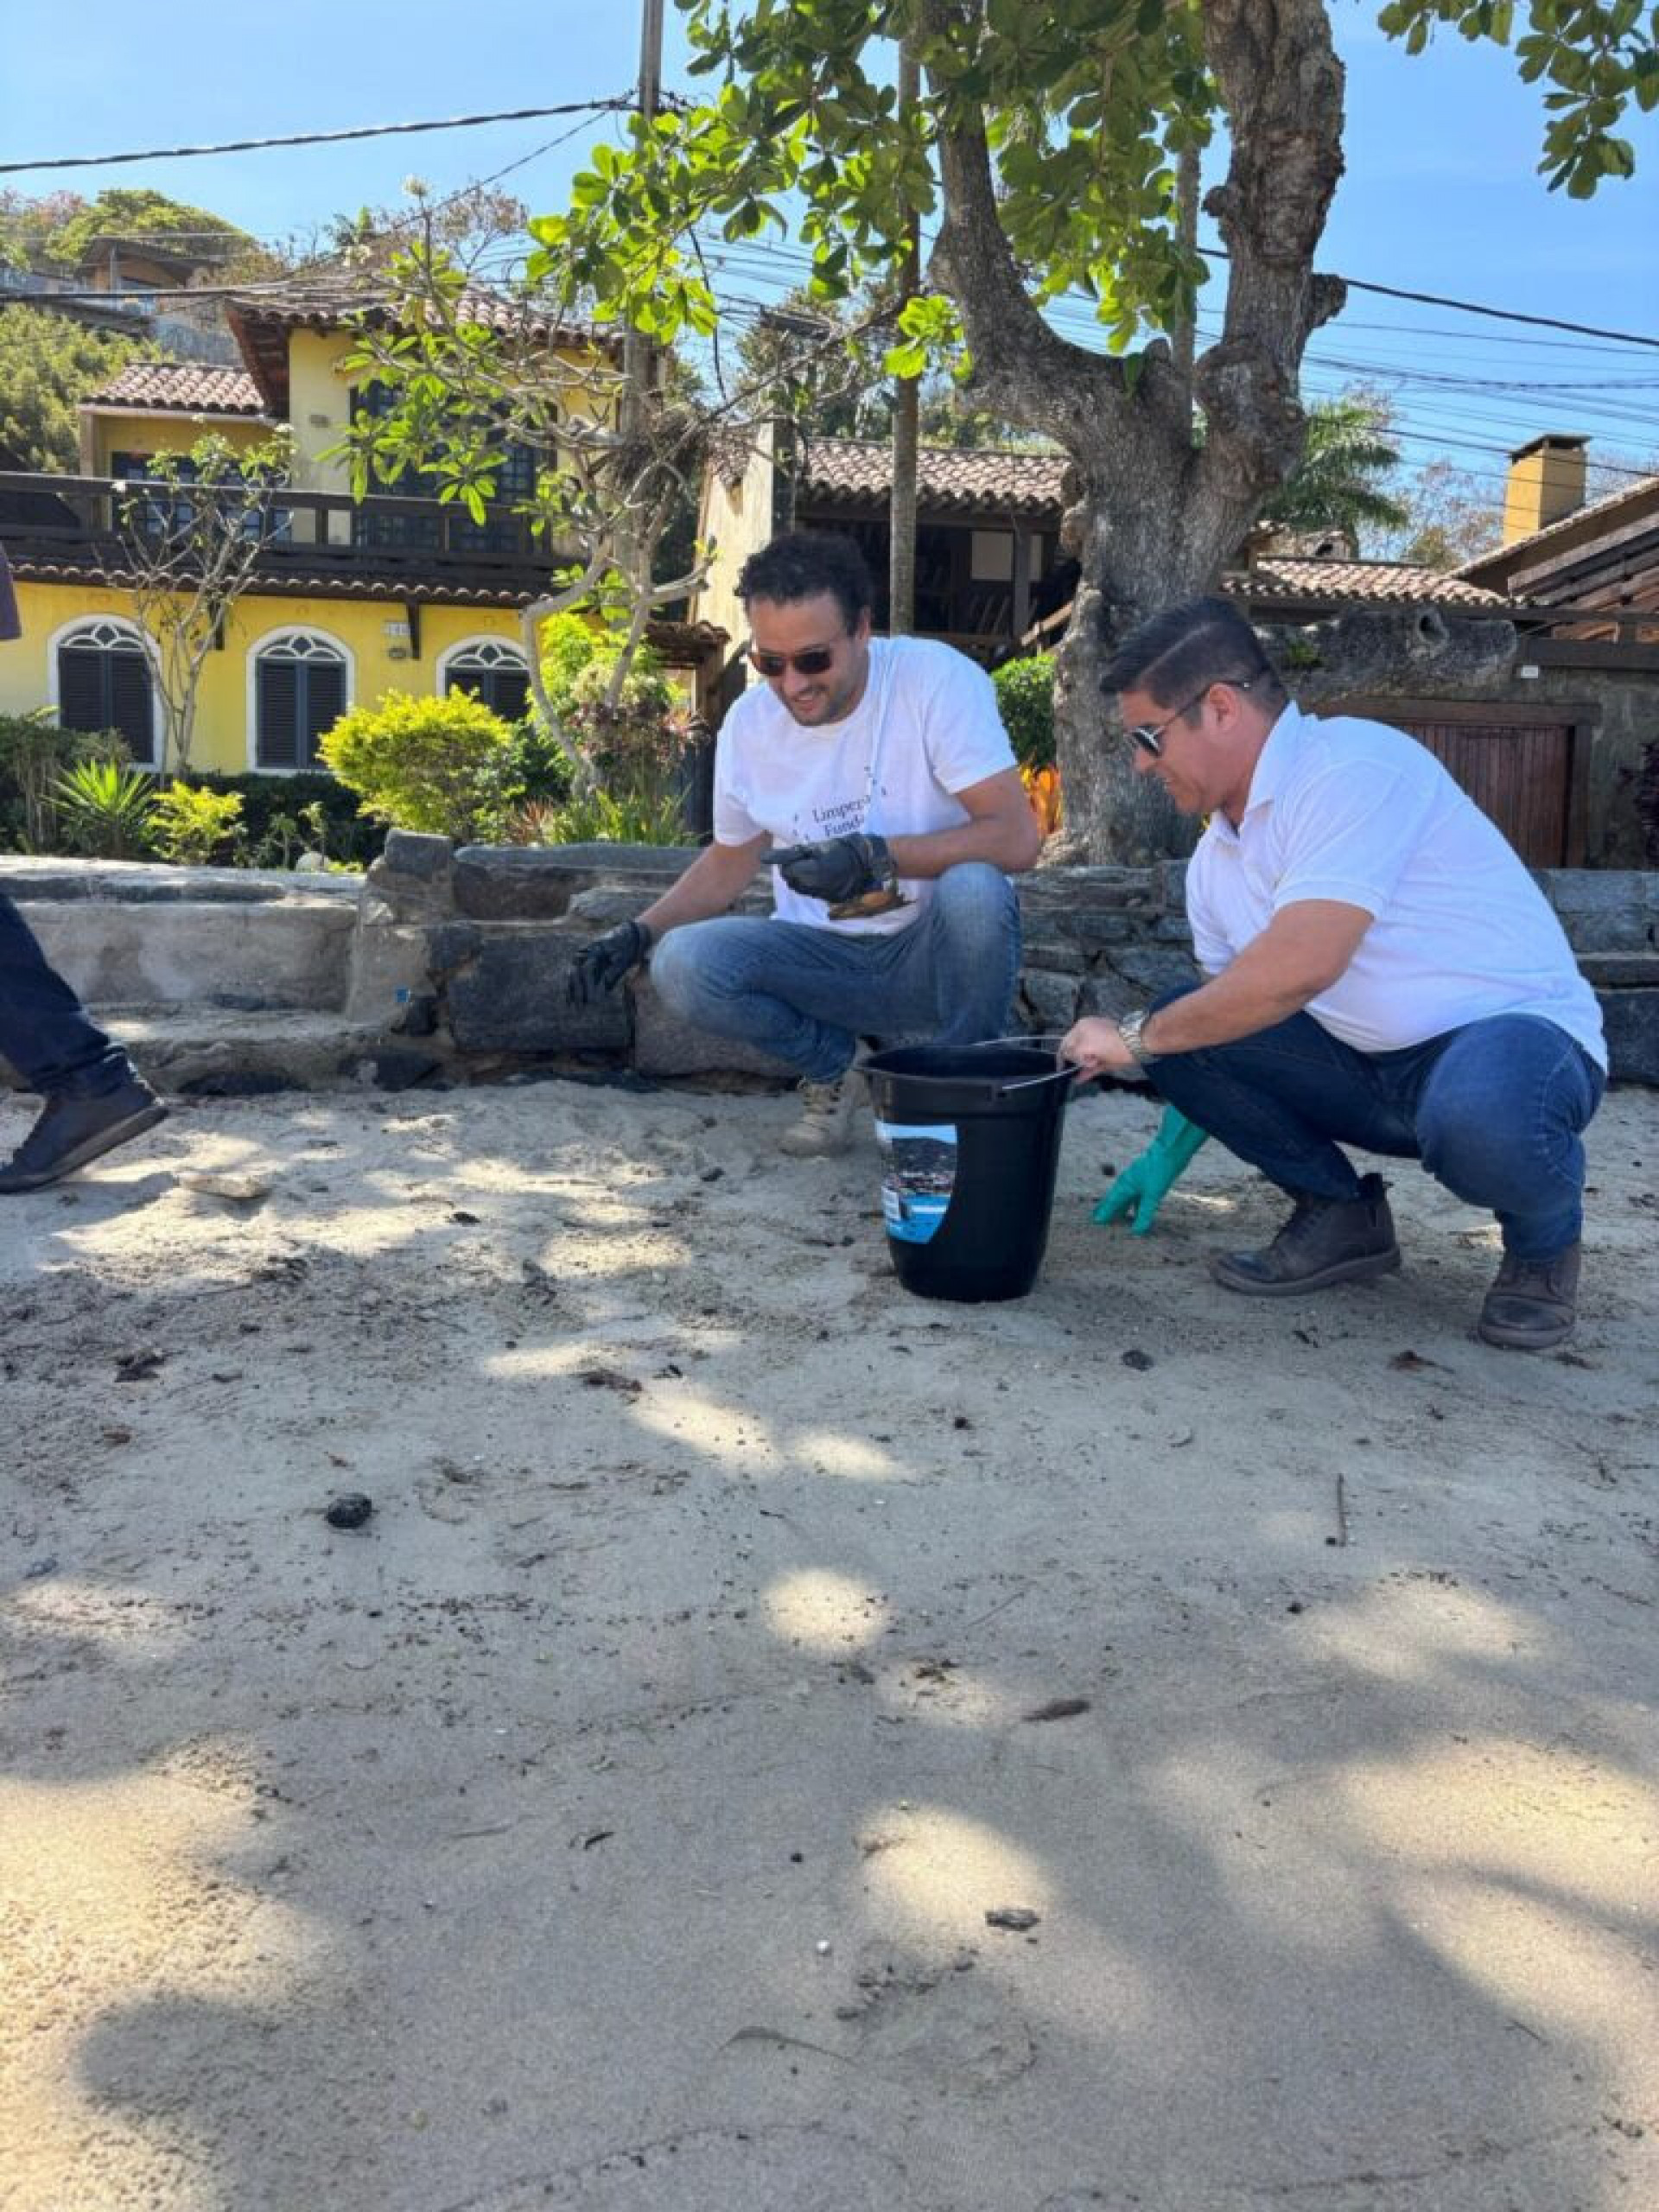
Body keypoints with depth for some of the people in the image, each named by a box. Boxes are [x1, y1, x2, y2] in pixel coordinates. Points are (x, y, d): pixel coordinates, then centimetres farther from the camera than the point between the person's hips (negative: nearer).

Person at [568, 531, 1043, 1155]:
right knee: (682, 963, -23)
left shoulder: (937, 678, -15)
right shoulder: (748, 723, -1)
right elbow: (731, 859, 15)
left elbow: (1017, 836, -22)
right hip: (825, 957, 3)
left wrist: (877, 856, -32)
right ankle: (832, 1064, 6)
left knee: (972, 887, -36)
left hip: (934, 952, -3)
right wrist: (638, 933, 1)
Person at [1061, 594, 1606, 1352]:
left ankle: (1543, 1241, -4)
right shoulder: (1215, 858, 6)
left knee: (1475, 1113, -41)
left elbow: (1299, 966, -32)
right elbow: (1232, 1017, 18)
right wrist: (1170, 1149, 17)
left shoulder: (1353, 764, -21)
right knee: (1185, 1021, -9)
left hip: (1512, 1035, -7)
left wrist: (1135, 1036, -21)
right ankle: (1338, 1213, 9)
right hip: (1367, 1064, 7)